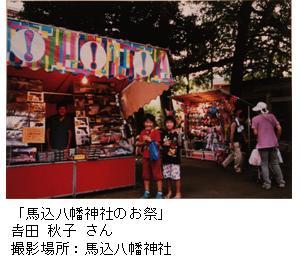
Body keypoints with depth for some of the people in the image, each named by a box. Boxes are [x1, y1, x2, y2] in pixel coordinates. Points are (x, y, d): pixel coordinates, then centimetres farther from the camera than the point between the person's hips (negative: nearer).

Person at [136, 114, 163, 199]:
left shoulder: (156, 132, -8)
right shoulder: (143, 132, 8)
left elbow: (157, 143, -15)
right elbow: (138, 143, 7)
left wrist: (150, 140, -23)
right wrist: (143, 142, -12)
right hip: (145, 157, 6)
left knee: (157, 175, 1)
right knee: (146, 175, 13)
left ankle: (159, 193, 9)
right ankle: (147, 192, 25)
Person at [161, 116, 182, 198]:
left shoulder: (177, 133, -5)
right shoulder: (163, 134, 6)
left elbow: (179, 144, -16)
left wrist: (178, 135, -26)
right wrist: (164, 144, -7)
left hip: (175, 158, -4)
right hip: (166, 158, 4)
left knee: (176, 176, -2)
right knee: (167, 176, 11)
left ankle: (178, 193, 12)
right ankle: (169, 192, 28)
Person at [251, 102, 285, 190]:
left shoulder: (255, 119, -4)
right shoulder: (272, 116, 5)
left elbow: (255, 132, -8)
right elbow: (279, 128, 2)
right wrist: (277, 138, 14)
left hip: (262, 144, -3)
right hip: (273, 143, 3)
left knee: (264, 164, 5)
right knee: (275, 163, 15)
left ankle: (267, 184, 5)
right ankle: (281, 182, 19)